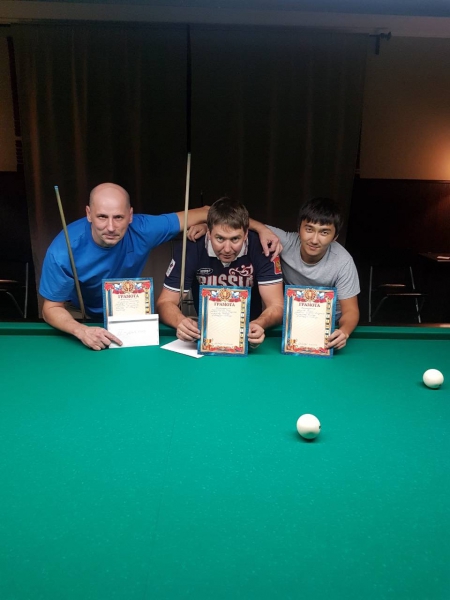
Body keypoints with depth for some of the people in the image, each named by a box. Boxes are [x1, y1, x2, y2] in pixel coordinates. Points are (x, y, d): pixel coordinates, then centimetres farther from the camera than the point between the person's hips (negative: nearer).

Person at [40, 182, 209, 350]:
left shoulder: (142, 229, -25)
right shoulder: (63, 251, -31)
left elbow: (202, 214, -16)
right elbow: (52, 308, -23)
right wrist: (81, 330, -42)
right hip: (81, 319, -1)